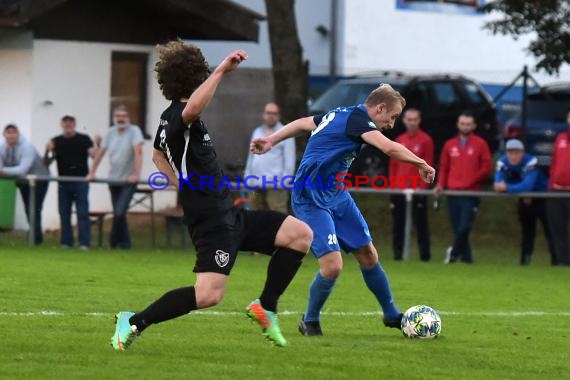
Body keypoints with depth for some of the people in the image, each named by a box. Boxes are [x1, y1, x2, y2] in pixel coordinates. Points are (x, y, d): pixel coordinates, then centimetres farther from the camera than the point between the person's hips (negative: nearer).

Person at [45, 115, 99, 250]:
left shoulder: (83, 139, 1)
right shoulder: (56, 141, 8)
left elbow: (94, 155, -6)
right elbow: (47, 162, 8)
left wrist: (97, 146, -25)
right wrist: (47, 151, -11)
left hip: (80, 181, -3)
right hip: (63, 182, 3)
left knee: (82, 213, -6)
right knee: (64, 213, 6)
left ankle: (84, 243, -8)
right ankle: (66, 242, 12)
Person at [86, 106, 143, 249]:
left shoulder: (134, 131, -9)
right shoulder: (111, 132, 8)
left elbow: (138, 152, -19)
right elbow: (100, 153, 14)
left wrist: (136, 174, -27)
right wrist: (92, 172, 13)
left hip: (128, 180, -6)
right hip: (113, 179, 6)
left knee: (119, 213, -15)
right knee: (118, 214, 8)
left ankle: (114, 241, -2)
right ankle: (125, 243, 18)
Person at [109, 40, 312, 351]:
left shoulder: (170, 117, 16)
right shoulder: (178, 117, -15)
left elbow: (158, 154, 36)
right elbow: (193, 109, -43)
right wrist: (221, 71, -39)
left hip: (228, 215, 10)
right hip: (212, 219, -10)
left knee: (301, 234, 8)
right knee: (209, 294, -24)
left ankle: (265, 308, 11)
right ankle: (134, 322, -8)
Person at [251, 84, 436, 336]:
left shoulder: (341, 114, 8)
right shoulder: (356, 118, -21)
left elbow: (302, 124, 19)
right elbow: (390, 148, -32)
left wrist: (271, 140, 27)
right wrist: (421, 164, -19)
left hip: (336, 195, 10)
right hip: (311, 200, -10)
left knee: (367, 254, 10)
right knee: (333, 265, -18)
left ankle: (391, 315, 24)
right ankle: (310, 321, 5)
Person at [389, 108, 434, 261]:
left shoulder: (425, 140, -1)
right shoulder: (399, 140, 13)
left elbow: (427, 166, -4)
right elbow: (393, 164, 14)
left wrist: (422, 186, -10)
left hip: (418, 190, -4)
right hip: (399, 190, 4)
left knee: (420, 223, -4)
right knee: (398, 223, 4)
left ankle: (425, 254, -1)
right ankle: (397, 253, 8)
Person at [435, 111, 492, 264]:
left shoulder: (480, 144, 4)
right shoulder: (449, 145, 14)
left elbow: (487, 167, 0)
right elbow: (443, 167, 15)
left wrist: (472, 180, -9)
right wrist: (440, 185, 1)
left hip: (471, 194, -4)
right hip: (453, 193, 4)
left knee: (464, 227, -15)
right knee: (457, 228, 2)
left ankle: (454, 251, -2)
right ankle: (466, 256, 10)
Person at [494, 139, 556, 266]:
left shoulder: (531, 162, -30)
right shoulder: (502, 162, -13)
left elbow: (527, 185, -41)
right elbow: (498, 184, -21)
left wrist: (507, 188, -48)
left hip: (542, 197, -5)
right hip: (525, 199, 5)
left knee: (550, 231, -8)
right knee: (527, 231, 10)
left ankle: (556, 262, -5)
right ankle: (525, 261, 14)